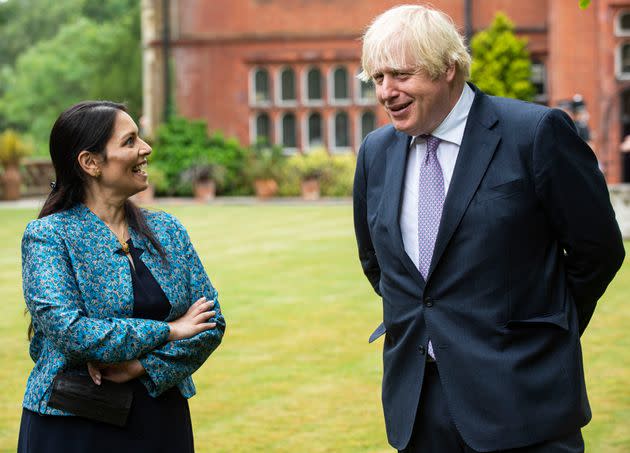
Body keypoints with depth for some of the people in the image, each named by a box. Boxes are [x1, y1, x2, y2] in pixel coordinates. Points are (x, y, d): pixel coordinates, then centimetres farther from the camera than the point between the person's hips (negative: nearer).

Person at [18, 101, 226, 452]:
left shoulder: (167, 229, 8)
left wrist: (142, 365, -11)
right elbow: (65, 328, -20)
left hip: (163, 422, 4)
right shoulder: (47, 236, -7)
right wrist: (168, 331, -14)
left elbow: (212, 321, 4)